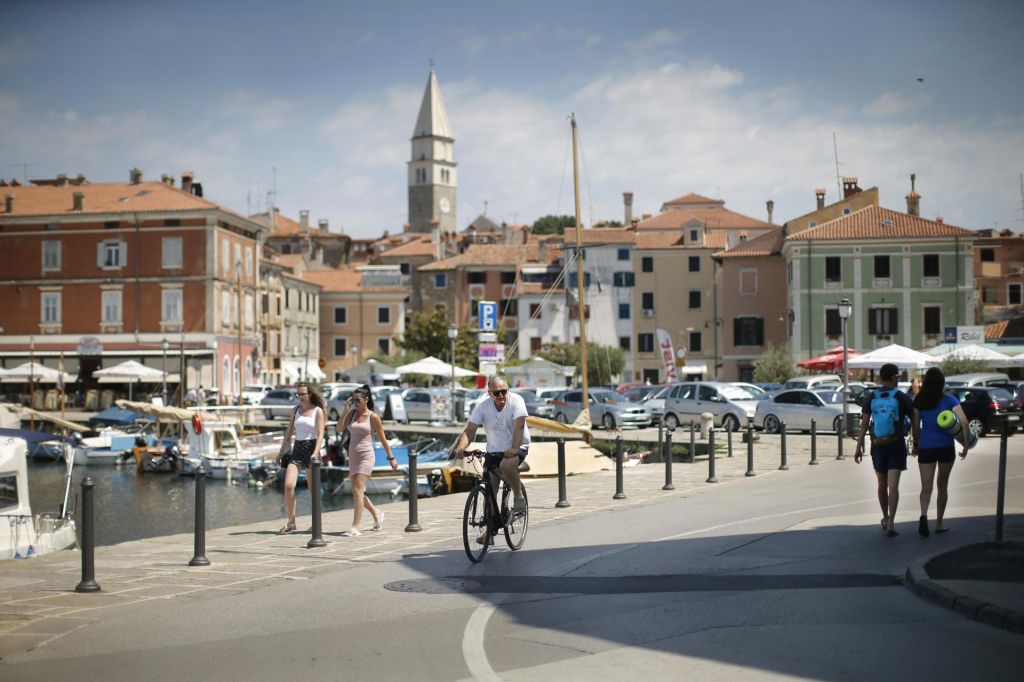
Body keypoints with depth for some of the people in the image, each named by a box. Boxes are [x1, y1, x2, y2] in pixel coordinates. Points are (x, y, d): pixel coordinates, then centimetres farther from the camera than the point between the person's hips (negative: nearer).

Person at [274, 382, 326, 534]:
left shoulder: (318, 411, -1)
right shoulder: (296, 410, 12)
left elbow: (320, 434, -9)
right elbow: (289, 432, 17)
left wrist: (315, 453, -22)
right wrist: (282, 451, 13)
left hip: (311, 448, -4)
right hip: (297, 449, 4)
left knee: (313, 488, 2)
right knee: (288, 485, -12)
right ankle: (291, 522, -5)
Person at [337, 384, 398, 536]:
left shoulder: (373, 417, -5)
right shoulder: (352, 413, 7)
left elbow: (383, 439, 1)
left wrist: (391, 458, 3)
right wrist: (346, 409, -9)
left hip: (366, 456, -6)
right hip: (353, 456, 6)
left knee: (358, 490, -14)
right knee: (356, 492, 12)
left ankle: (355, 527, -15)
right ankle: (376, 513, 35)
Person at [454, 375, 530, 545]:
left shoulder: (516, 401, -17)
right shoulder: (482, 406, -9)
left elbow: (519, 426, -28)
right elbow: (470, 430, -14)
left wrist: (514, 449, -42)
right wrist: (460, 448, -33)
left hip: (517, 448, -4)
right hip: (494, 450, 4)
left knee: (506, 465, -36)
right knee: (489, 489, -1)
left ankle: (519, 497, -12)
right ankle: (489, 529, 12)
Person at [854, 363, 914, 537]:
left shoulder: (871, 398, 0)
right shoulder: (901, 397, -7)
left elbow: (864, 424, -2)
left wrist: (859, 447, 0)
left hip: (877, 446, 3)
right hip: (896, 446, -3)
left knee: (882, 485, 18)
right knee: (893, 486, -7)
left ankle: (886, 519, 33)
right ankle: (890, 523, -17)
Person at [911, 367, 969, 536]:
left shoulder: (919, 401, 0)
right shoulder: (949, 400, -4)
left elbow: (916, 426, 3)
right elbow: (964, 422, -11)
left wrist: (915, 444, 17)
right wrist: (966, 445, -2)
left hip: (926, 447, 0)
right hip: (946, 447, 0)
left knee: (926, 487, -1)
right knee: (942, 485, 15)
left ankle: (924, 515, -29)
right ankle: (939, 524, 21)